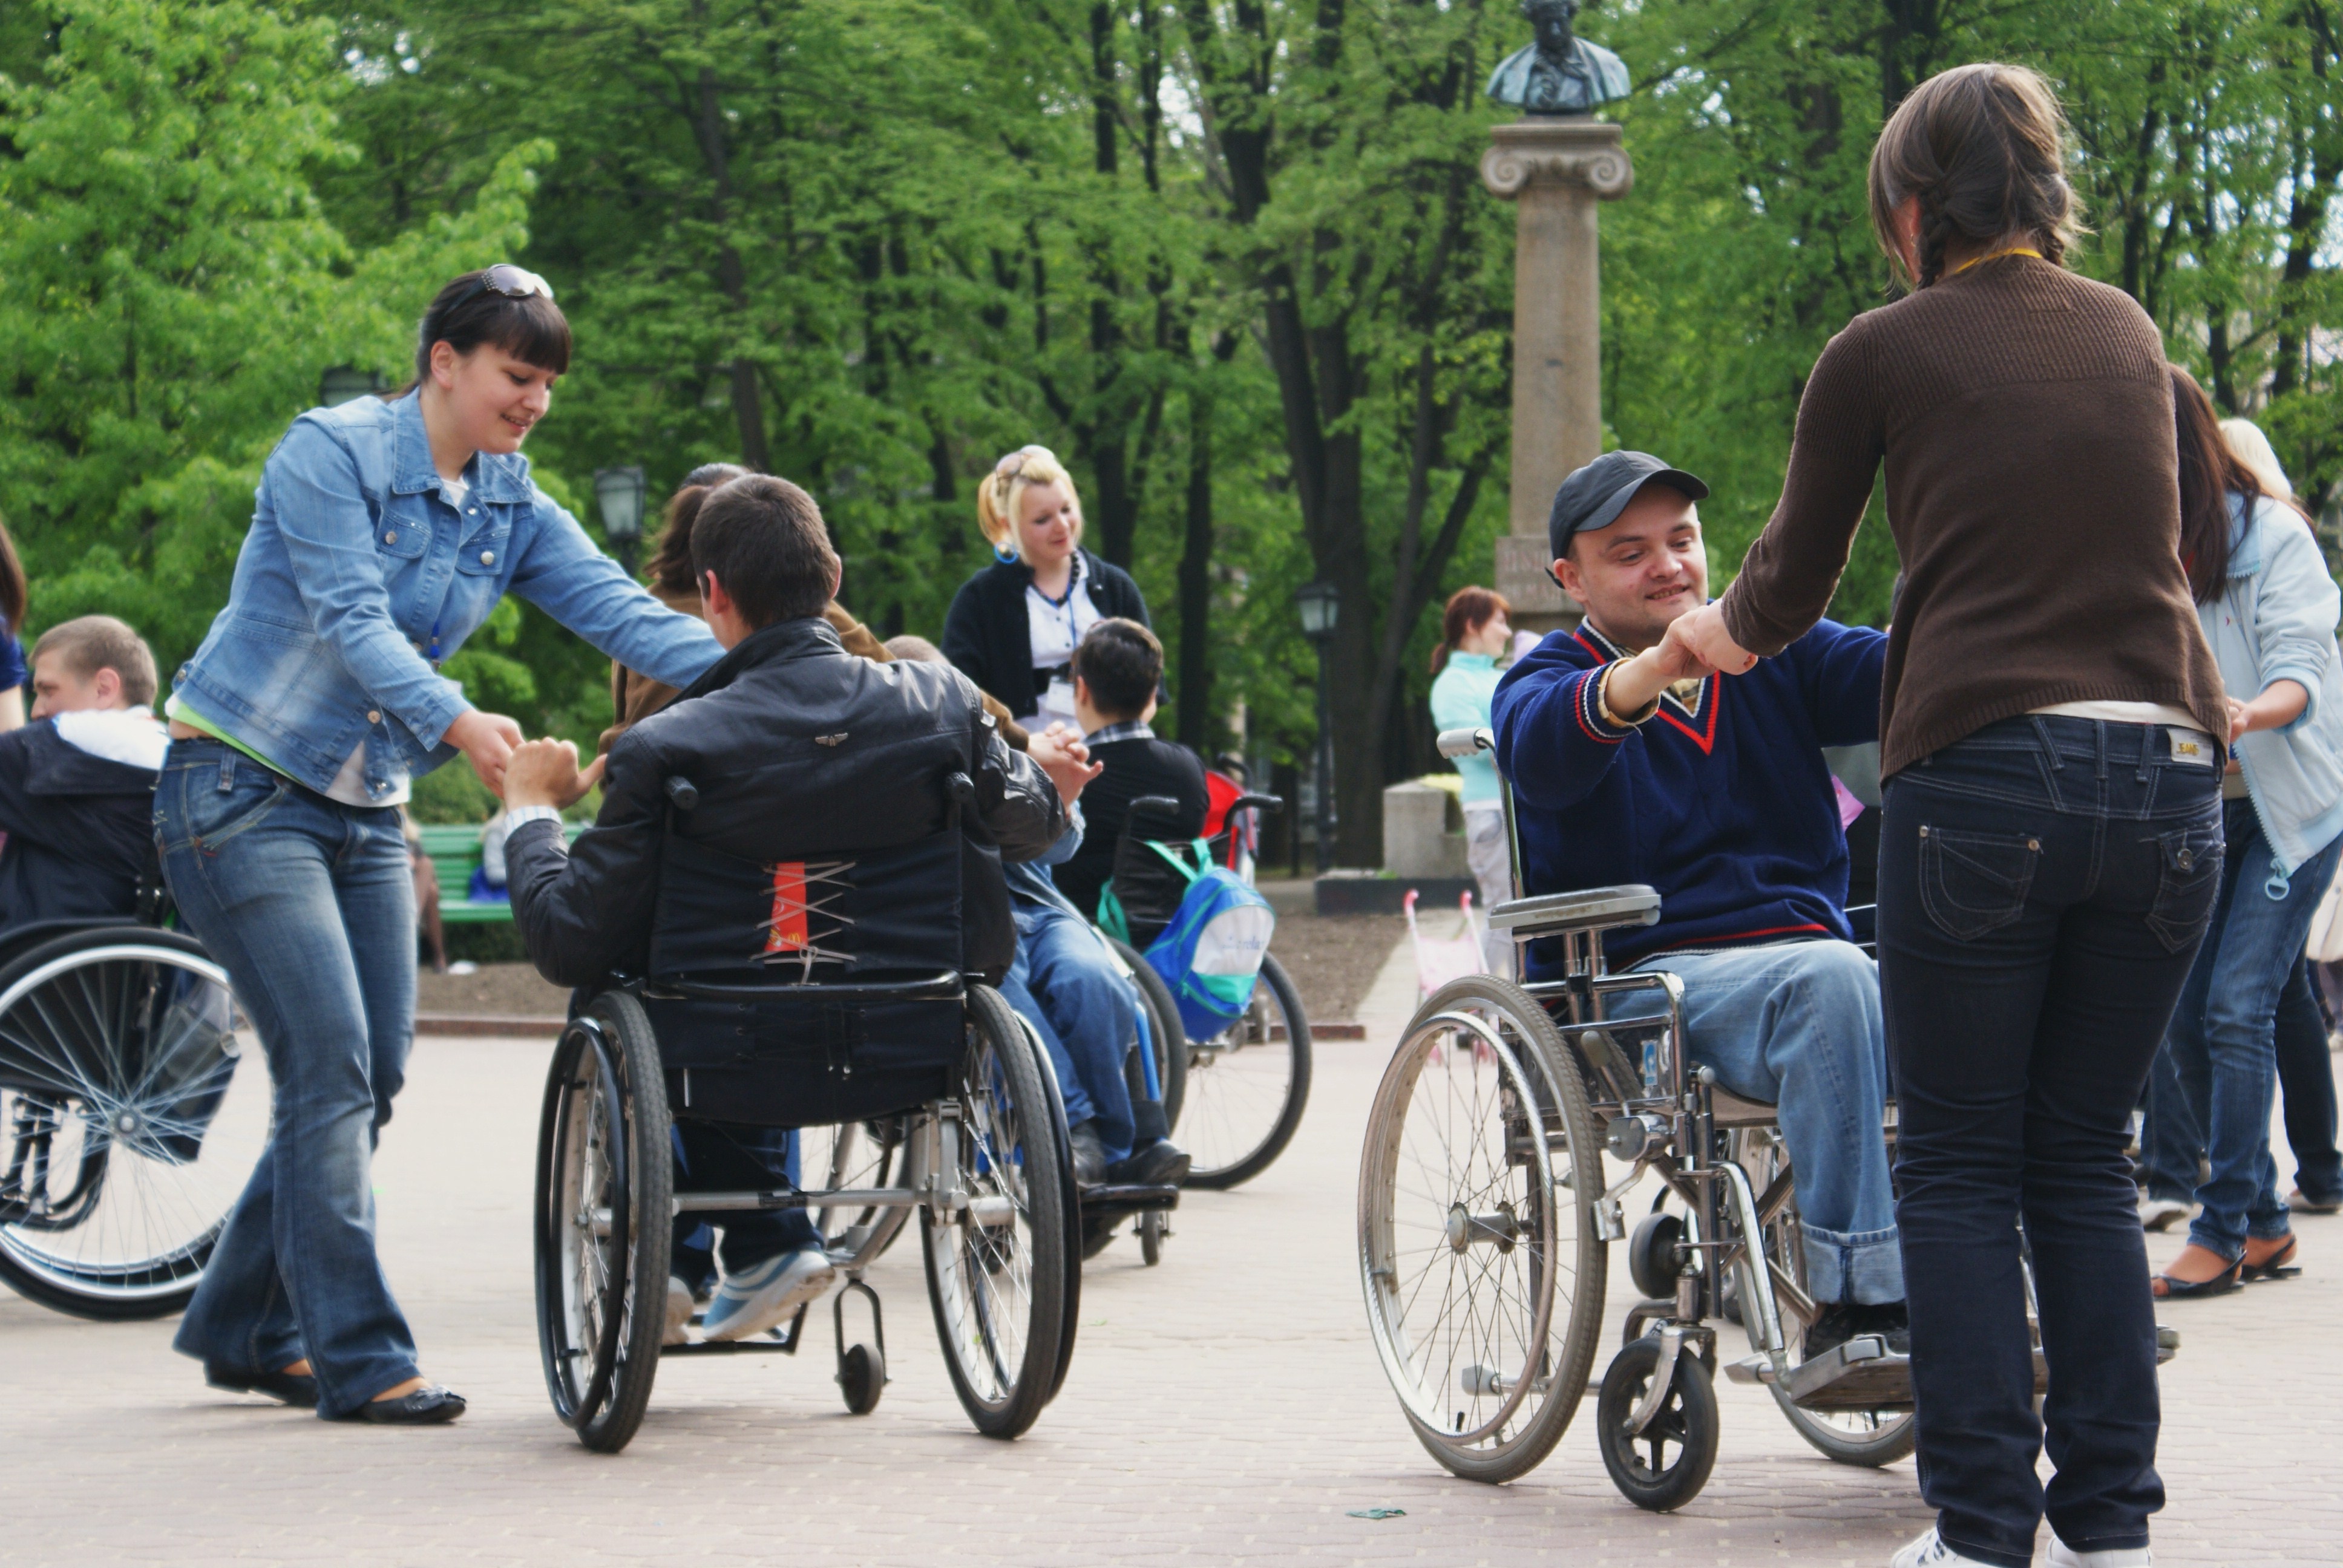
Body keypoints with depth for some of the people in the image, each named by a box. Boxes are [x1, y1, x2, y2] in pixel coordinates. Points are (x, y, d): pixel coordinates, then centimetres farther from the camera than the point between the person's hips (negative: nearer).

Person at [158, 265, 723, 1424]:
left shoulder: (511, 509, 6)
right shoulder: (329, 454, -14)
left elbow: (619, 610, -6)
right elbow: (353, 624, -25)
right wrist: (457, 724, -41)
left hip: (366, 807, 8)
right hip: (242, 791, -8)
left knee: (371, 1077, 6)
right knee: (331, 1068, -14)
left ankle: (243, 1326, 21)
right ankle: (359, 1358, -10)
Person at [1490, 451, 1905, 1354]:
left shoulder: (1777, 654, 18)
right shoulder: (1550, 679, 7)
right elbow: (1541, 745, -20)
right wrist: (1652, 672, -42)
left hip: (1810, 941, 4)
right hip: (1647, 977, -4)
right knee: (1829, 980, -35)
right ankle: (1855, 1303, -38)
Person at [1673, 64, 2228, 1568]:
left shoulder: (1887, 353, 3)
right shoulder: (2130, 334, 15)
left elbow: (1787, 587, 13)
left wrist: (1711, 637, 36)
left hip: (1986, 771, -4)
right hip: (2168, 771, 4)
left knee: (1961, 1166, 6)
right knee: (2087, 1161, 13)